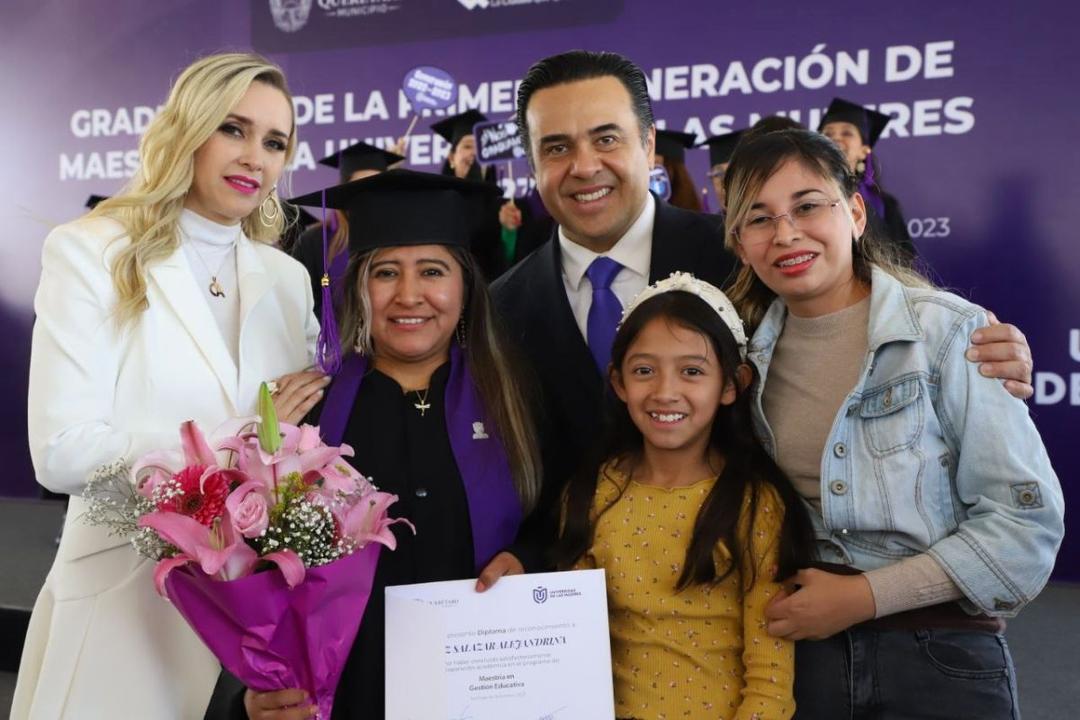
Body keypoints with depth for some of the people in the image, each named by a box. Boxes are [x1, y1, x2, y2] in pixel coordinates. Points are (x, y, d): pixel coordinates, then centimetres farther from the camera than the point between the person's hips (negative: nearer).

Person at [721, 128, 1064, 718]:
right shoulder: (749, 347, 1)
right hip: (800, 647, 4)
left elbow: (1026, 519, -12)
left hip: (940, 657, -3)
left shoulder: (948, 331, -11)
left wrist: (864, 595, -16)